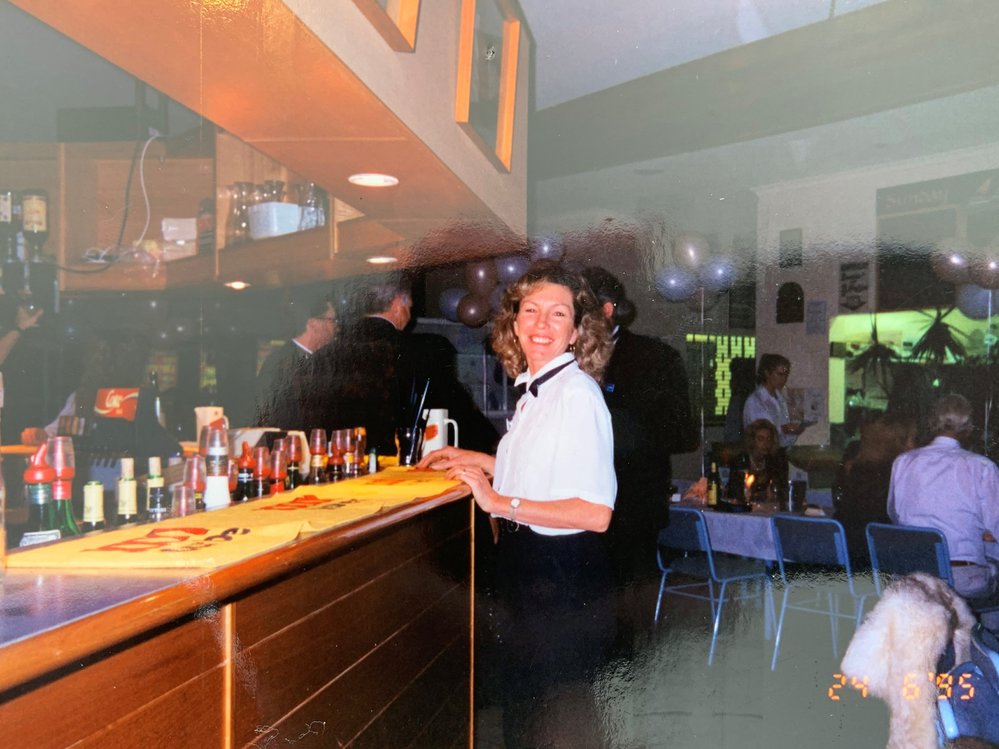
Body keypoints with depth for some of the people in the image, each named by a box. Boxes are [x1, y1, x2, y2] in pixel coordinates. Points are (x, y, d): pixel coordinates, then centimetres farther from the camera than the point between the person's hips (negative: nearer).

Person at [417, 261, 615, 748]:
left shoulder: (578, 393, -22)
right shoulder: (534, 389, 5)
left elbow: (596, 513, -28)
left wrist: (502, 503, -25)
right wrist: (475, 460, 16)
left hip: (561, 573, -8)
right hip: (526, 562, 9)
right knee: (520, 700, 27)